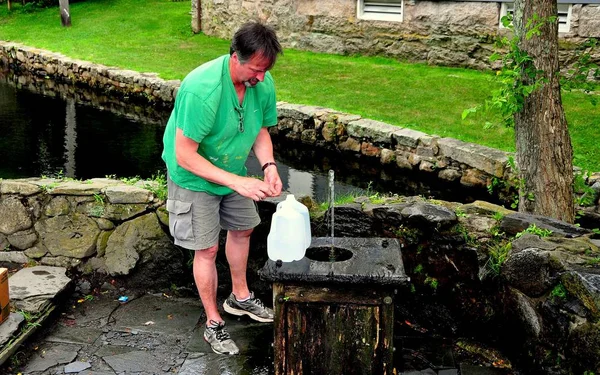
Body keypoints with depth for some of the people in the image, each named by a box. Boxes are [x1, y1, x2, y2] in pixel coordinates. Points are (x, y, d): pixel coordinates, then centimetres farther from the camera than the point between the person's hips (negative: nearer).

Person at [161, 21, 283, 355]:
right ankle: (214, 323, 18)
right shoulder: (202, 90, -37)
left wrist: (269, 165, -19)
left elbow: (261, 129, 0)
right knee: (208, 249, -1)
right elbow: (184, 155, -33)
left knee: (243, 229, 20)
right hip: (195, 177, -7)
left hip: (234, 171, 7)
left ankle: (240, 297, 43)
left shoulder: (263, 83, -17)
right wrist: (236, 182, -36)